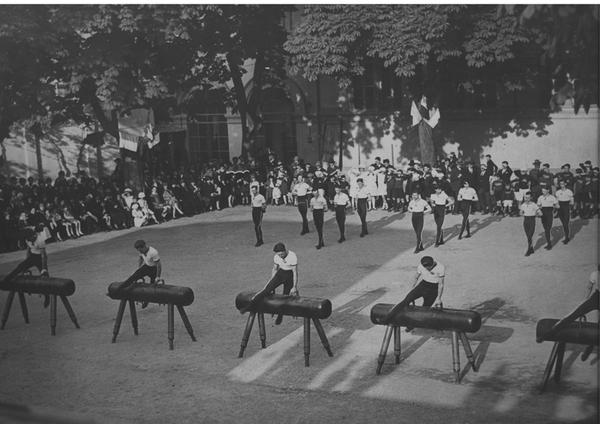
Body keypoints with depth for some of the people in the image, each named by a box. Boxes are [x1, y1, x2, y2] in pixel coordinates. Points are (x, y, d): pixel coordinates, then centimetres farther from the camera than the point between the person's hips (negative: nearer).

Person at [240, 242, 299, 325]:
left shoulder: (292, 256, -24)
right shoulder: (276, 257, -11)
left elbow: (295, 273, -16)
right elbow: (274, 269, 6)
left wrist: (294, 287, -13)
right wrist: (271, 283, 10)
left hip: (290, 275, -2)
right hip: (280, 273, 2)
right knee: (267, 289, -17)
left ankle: (280, 317, 23)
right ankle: (248, 306, -23)